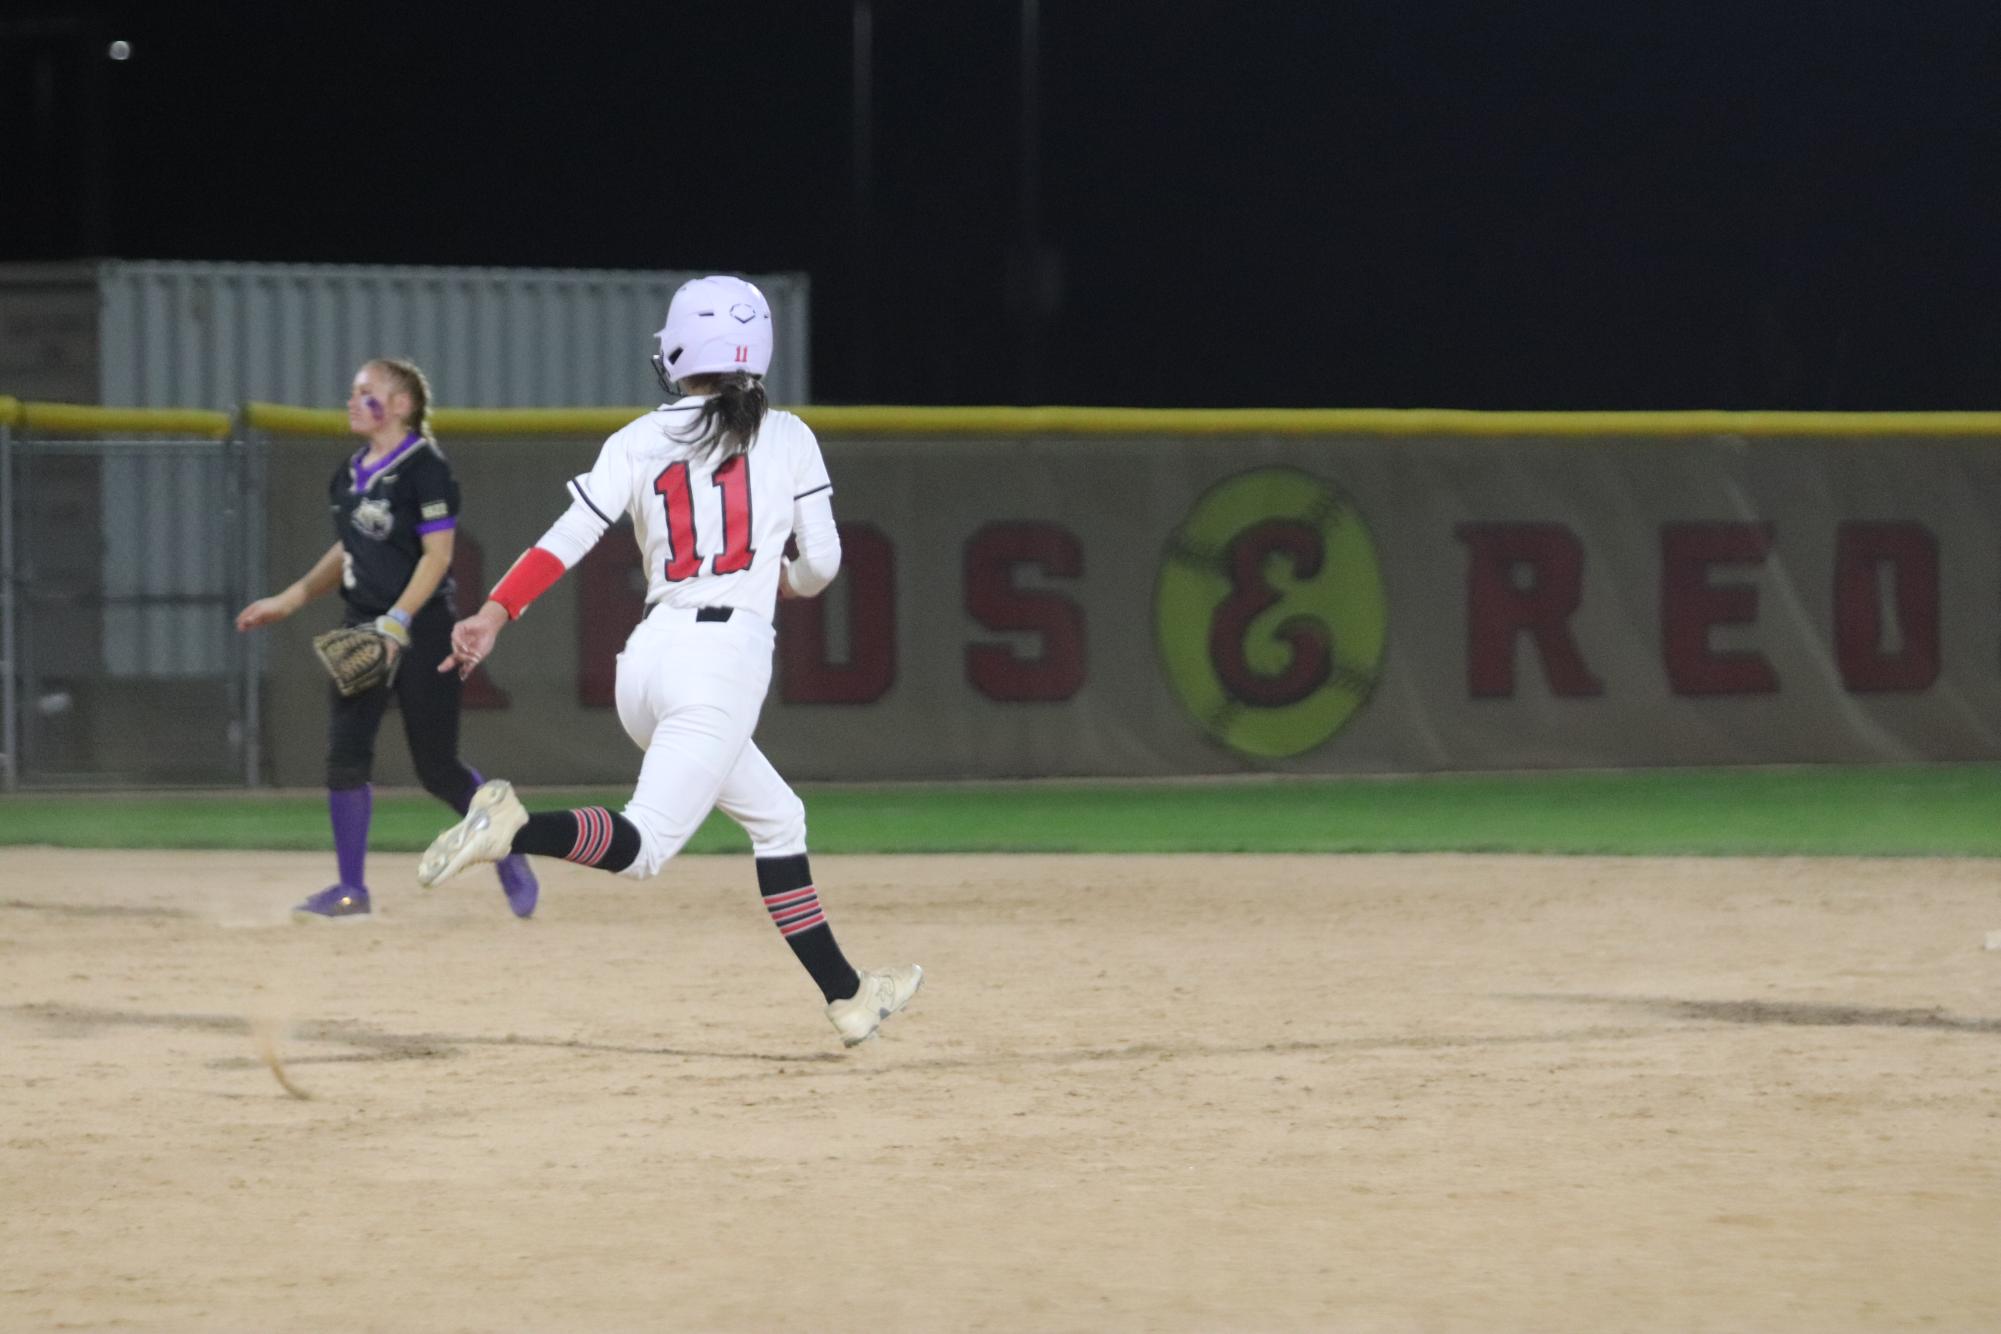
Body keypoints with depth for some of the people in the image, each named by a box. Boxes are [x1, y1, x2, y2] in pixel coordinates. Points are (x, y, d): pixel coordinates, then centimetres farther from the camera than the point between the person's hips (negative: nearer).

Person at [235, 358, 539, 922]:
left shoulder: (423, 467, -12)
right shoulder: (351, 473, 11)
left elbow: (437, 555, -17)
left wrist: (396, 624, -24)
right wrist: (288, 601, 18)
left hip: (421, 629, -7)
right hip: (362, 631, 7)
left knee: (437, 768, -2)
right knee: (344, 756, -4)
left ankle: (508, 854, 21)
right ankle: (351, 890, 0)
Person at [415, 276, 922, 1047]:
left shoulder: (638, 442, 7)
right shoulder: (786, 438, 3)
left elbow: (568, 539, -5)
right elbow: (821, 561, 5)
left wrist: (494, 615, -11)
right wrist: (789, 580, 28)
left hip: (647, 660, 5)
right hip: (726, 658, -5)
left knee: (777, 817, 20)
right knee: (643, 845, -13)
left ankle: (846, 995, 22)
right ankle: (517, 829, -39)